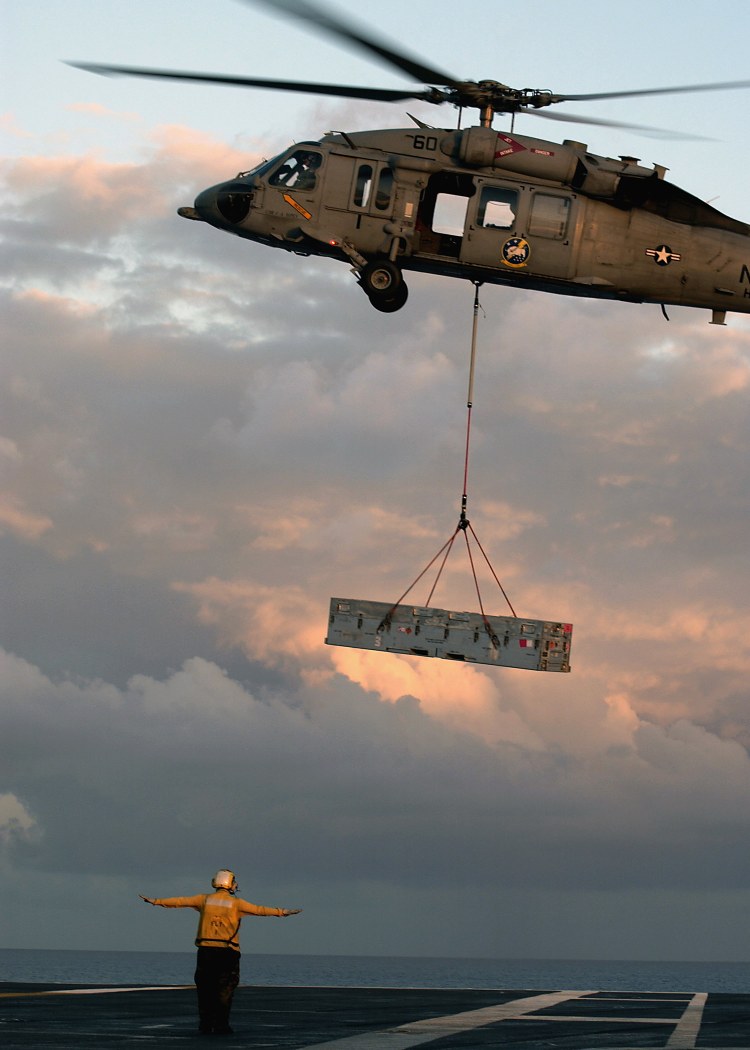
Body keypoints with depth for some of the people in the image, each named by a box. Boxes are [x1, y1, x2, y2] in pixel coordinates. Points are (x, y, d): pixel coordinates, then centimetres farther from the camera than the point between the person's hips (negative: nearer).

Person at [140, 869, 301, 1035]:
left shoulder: (205, 899, 5)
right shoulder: (236, 903, -1)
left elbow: (180, 901, 8)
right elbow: (258, 909, -1)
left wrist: (156, 901, 16)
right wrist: (281, 912, 7)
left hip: (206, 950, 2)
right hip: (227, 952, -2)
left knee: (205, 990, 9)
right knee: (224, 990, 3)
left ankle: (205, 1024, 7)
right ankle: (220, 1025, -2)